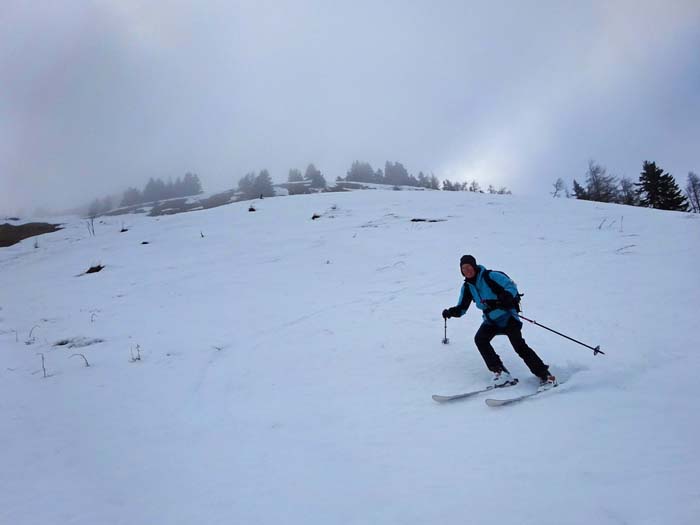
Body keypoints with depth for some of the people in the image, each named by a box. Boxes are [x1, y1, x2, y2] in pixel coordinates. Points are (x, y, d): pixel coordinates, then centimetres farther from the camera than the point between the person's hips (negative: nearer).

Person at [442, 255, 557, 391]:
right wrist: (451, 312, -12)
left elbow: (511, 287, -18)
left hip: (507, 317, -6)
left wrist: (501, 300, -36)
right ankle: (500, 372, -11)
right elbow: (462, 308, 9)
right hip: (491, 320, 6)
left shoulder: (490, 276, -14)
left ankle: (545, 376, -10)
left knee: (520, 346, -17)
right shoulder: (467, 287, 5)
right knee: (480, 339, -17)